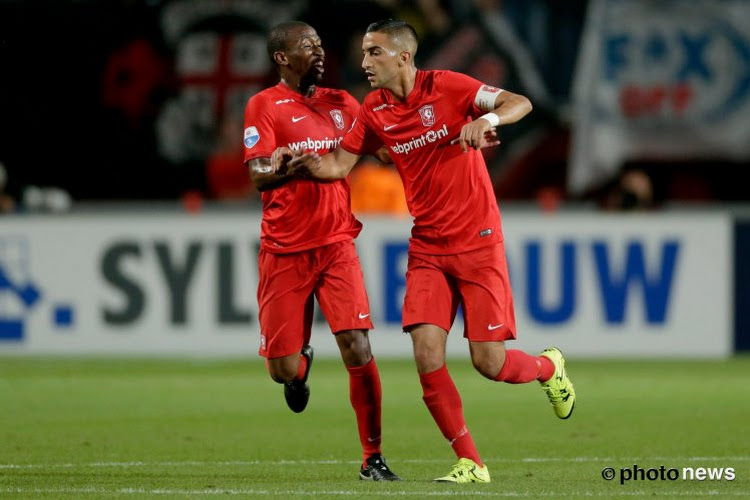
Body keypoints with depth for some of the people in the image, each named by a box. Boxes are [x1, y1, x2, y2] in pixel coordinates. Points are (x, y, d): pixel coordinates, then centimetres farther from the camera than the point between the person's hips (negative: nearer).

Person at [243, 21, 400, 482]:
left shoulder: (341, 104, 11)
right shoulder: (265, 106, -3)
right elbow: (259, 176, -13)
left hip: (336, 244, 2)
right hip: (284, 249, -2)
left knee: (358, 351, -13)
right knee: (283, 370, 0)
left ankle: (373, 458, -4)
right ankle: (303, 362, 39)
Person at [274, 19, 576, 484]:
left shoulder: (446, 86, -11)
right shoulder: (374, 110, 4)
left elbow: (520, 103, -14)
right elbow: (340, 165, 9)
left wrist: (487, 119, -34)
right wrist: (300, 161, -11)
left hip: (477, 241, -4)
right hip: (427, 248, 4)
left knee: (489, 362, -7)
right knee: (427, 354, -12)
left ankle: (548, 367, 29)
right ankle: (470, 463, -1)